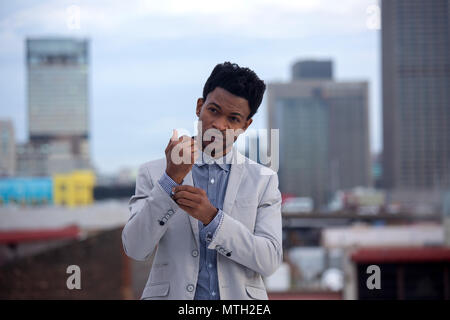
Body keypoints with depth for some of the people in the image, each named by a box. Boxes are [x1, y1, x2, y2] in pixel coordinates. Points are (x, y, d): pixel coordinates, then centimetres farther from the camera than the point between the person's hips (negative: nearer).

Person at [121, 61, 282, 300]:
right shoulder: (154, 173, 9)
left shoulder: (263, 180, 10)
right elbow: (135, 249, -3)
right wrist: (171, 179, -11)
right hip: (170, 294, 0)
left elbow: (270, 260, 0)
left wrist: (211, 217, -12)